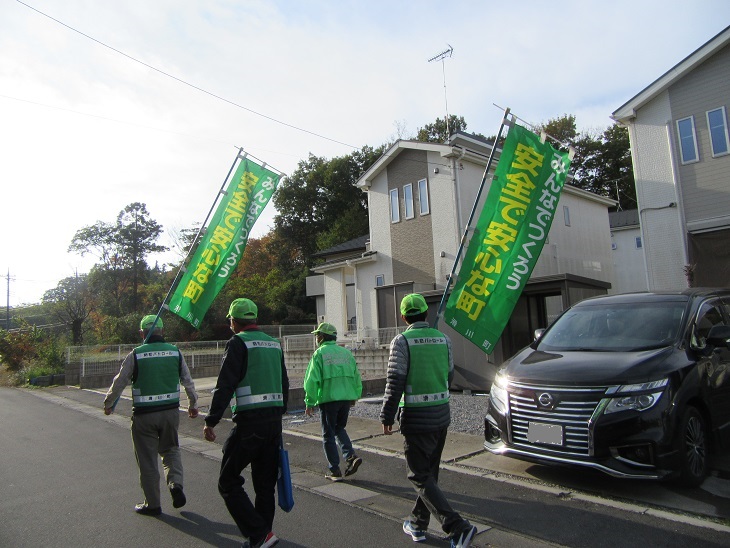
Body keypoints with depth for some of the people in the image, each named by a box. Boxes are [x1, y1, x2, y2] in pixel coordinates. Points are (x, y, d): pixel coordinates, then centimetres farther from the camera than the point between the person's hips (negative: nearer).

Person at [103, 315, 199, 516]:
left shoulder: (135, 355, -7)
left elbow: (119, 382, -1)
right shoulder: (175, 352, 2)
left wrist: (108, 404, 17)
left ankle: (152, 504, 18)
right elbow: (188, 382, 7)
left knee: (147, 459, 9)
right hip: (171, 411, 3)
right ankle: (176, 484, 1)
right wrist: (193, 405, 21)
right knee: (170, 449, 22)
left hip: (144, 414, -2)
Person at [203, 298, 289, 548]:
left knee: (228, 482, 5)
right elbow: (284, 385, 19)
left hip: (248, 422, -7)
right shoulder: (274, 343, 14)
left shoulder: (238, 343, -7)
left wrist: (211, 421, -10)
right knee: (265, 482, 16)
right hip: (274, 421, 7)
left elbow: (224, 386, -15)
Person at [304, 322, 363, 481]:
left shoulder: (319, 353, -6)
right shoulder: (346, 353, 10)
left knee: (328, 434, 8)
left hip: (328, 399, -5)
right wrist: (355, 396, 23)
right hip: (347, 397, 5)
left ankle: (334, 471, 11)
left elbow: (312, 380, -11)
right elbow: (357, 377, 12)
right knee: (339, 428, 23)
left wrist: (309, 402, -4)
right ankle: (351, 456, 5)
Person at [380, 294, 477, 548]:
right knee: (429, 471, 19)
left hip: (416, 418, -6)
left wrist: (387, 416, -8)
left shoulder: (402, 341, -13)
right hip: (441, 415, 6)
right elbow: (449, 376, 13)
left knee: (420, 477, 3)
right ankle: (418, 523, 31)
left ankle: (457, 527, -8)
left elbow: (395, 382, -16)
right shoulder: (444, 339, 3)